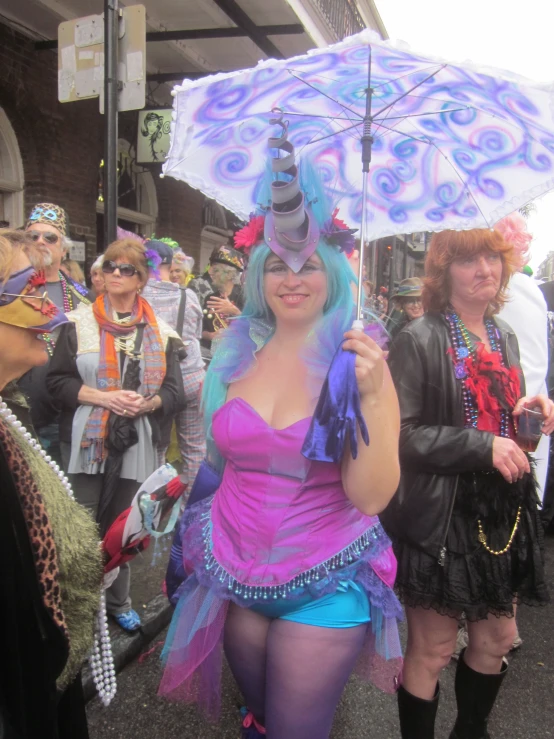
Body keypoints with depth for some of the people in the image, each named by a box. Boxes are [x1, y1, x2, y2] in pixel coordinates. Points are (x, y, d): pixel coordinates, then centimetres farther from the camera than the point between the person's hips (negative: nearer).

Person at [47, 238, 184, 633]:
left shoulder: (159, 332, 6)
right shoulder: (79, 323, 1)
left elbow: (173, 390, 7)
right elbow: (58, 380, -3)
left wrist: (147, 402, -14)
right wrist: (103, 397, -16)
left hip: (136, 445, 2)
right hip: (86, 441, -2)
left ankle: (118, 601, 32)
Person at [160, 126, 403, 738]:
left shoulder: (358, 362, -12)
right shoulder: (236, 356, -2)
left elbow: (371, 496, -19)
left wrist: (373, 395, -29)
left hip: (324, 583, -3)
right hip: (235, 567, 4)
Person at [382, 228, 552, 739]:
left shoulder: (505, 336, 10)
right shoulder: (419, 340, -12)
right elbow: (401, 434, -18)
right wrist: (483, 446, -22)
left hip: (504, 509, 7)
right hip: (442, 514, -7)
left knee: (497, 639, 20)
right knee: (432, 650, 7)